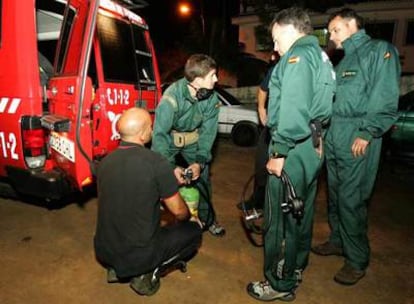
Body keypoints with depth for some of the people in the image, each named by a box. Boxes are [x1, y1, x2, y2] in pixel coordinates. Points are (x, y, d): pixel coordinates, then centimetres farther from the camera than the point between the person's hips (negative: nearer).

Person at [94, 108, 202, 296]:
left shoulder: (105, 162, -2)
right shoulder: (156, 163, -20)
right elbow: (178, 210, -9)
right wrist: (186, 217, 16)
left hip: (104, 251, 6)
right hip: (138, 254, -6)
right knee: (193, 230, 15)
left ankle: (116, 268, 19)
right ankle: (148, 273, 2)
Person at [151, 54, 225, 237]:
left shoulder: (211, 98, -19)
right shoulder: (173, 96, -32)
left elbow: (208, 131, -14)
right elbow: (160, 134, -32)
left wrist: (200, 162, -25)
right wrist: (171, 167, -40)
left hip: (193, 143, 3)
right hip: (169, 141, -3)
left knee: (203, 179, 1)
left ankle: (207, 220, 23)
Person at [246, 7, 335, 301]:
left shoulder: (298, 55, -10)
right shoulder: (321, 56, 21)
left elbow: (293, 109, -23)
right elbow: (321, 106, 18)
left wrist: (280, 151, -20)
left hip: (295, 150, -10)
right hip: (313, 147, 10)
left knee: (280, 218, 0)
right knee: (300, 213, 19)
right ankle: (295, 271, 36)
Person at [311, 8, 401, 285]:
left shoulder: (380, 50, -3)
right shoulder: (345, 59, 20)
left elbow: (386, 101, -13)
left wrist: (366, 133, -18)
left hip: (357, 140, -8)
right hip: (334, 138, 8)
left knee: (351, 199, -4)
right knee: (335, 194, 15)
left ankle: (357, 260, 12)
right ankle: (338, 241, 32)